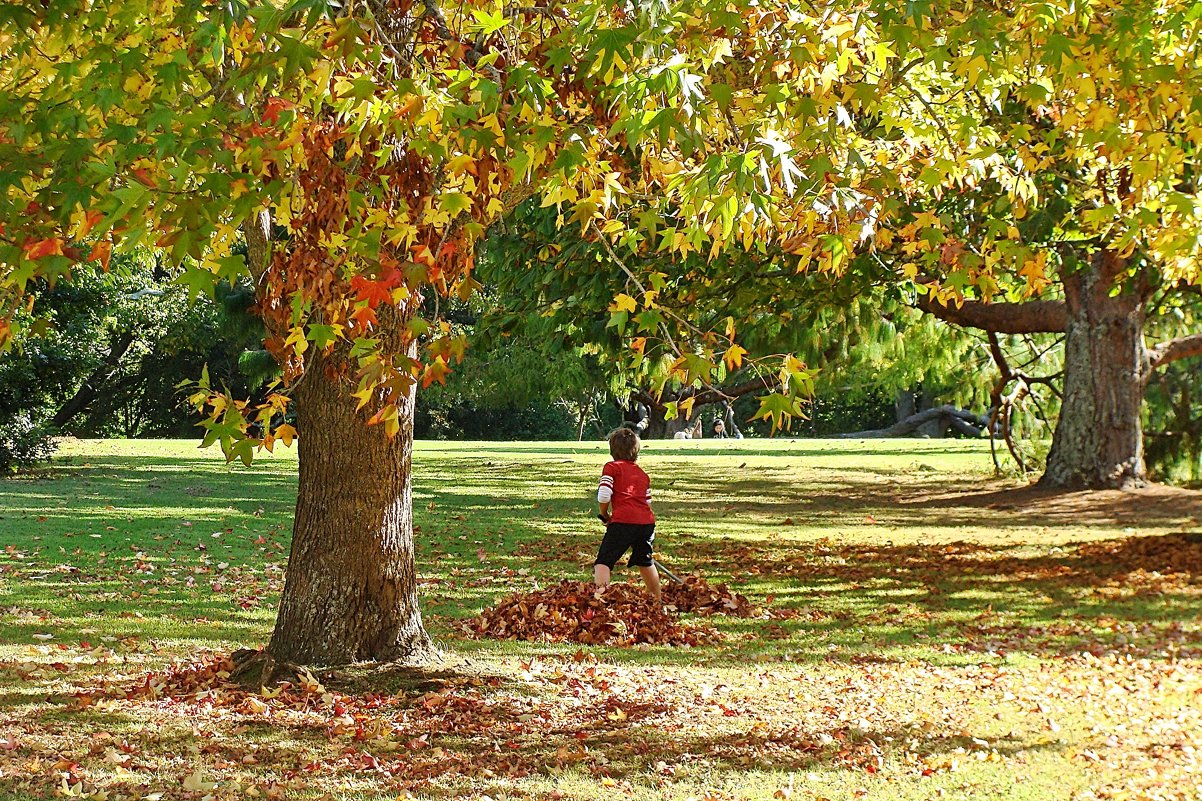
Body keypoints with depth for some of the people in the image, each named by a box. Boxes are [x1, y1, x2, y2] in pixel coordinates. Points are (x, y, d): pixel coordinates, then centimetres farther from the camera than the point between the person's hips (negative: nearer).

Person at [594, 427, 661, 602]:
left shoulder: (612, 467, 6)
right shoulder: (643, 474, 23)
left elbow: (603, 496, -7)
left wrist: (604, 514, 12)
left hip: (623, 521, -6)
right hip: (647, 521, 6)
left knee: (604, 561, -5)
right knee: (645, 561, 26)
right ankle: (657, 600, 33)